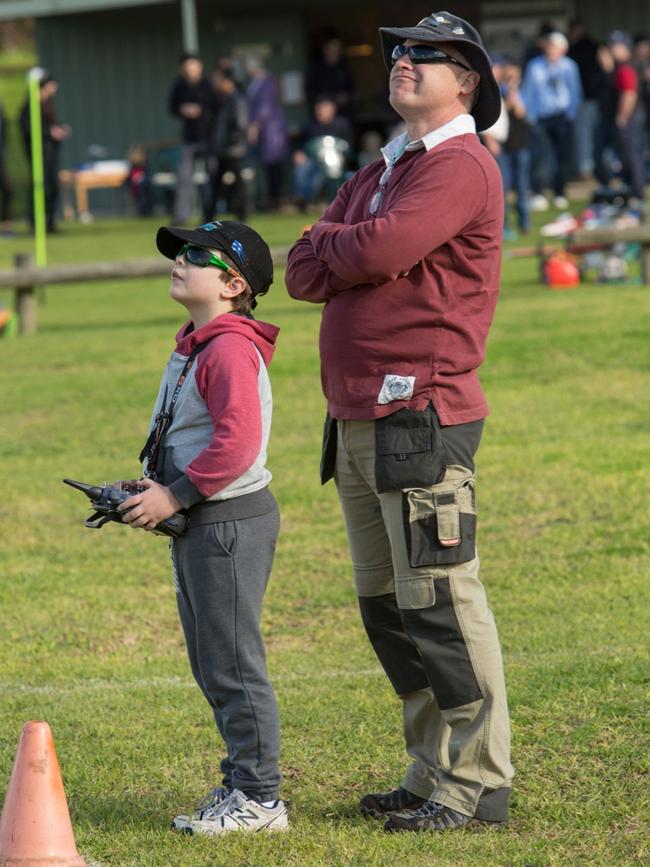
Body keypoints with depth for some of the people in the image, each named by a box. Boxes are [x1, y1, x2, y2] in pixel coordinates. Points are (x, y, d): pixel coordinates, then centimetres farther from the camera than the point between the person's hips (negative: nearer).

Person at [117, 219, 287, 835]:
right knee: (211, 665, 17)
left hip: (230, 523, -11)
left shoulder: (230, 350, -18)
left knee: (231, 663, -5)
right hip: (197, 526, 11)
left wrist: (176, 495, -22)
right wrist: (153, 487, 10)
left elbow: (236, 443, -27)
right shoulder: (193, 347, 15)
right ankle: (240, 780, 26)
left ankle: (259, 799, 2)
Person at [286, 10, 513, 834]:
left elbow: (379, 250, -20)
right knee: (386, 609, 12)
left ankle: (477, 783, -5)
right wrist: (349, 254, -7)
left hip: (420, 419, -9)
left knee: (440, 607, -9)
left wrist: (328, 240, 0)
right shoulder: (375, 175, 21)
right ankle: (432, 774, 19)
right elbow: (303, 273, 13)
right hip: (355, 421, 9)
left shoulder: (462, 166, -7)